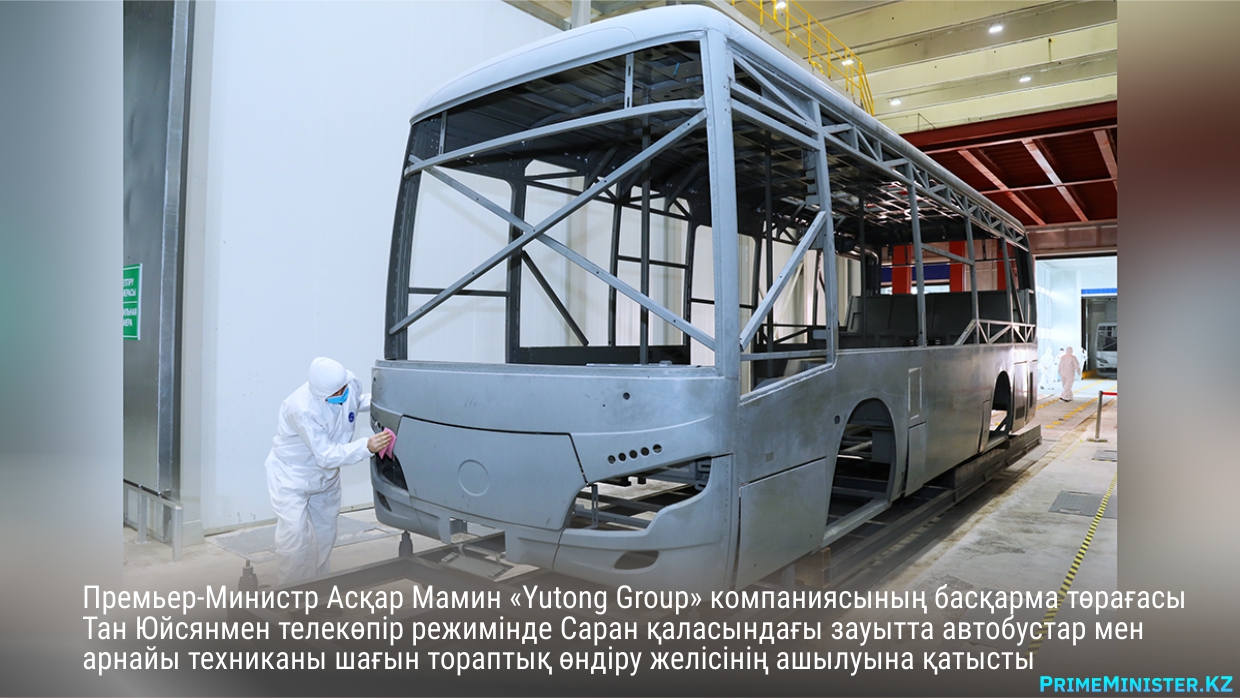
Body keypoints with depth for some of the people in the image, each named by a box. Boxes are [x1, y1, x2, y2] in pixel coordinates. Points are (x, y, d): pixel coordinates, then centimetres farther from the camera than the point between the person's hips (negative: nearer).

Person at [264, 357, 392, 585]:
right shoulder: (303, 409, -35)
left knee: (325, 537, 15)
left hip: (326, 477, 6)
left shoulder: (351, 382, -18)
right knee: (296, 540, -13)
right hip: (292, 476, -6)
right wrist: (366, 446, -44)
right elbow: (326, 456, -33)